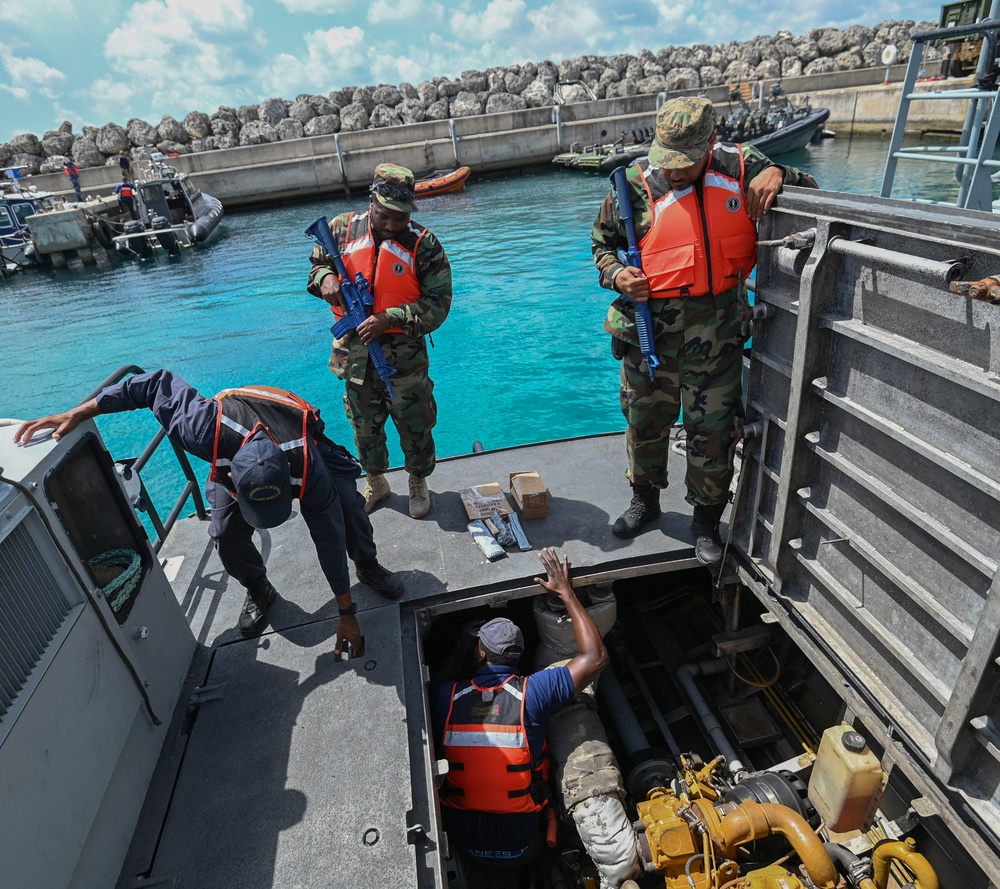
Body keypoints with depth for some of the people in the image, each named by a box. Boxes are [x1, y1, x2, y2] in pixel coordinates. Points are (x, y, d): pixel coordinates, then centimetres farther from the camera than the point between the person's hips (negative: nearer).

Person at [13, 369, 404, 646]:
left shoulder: (309, 469, -45)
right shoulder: (205, 432, -46)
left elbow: (329, 540, -35)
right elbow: (159, 382, -29)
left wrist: (347, 613, -26)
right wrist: (77, 414, -26)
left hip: (305, 444, -1)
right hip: (235, 454, 2)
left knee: (348, 506, -21)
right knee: (226, 534, -17)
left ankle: (368, 567, 9)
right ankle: (258, 591, 13)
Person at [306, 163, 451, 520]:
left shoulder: (424, 245, -11)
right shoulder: (343, 229, -2)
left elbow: (437, 305, -13)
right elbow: (317, 266, 15)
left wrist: (390, 319, -24)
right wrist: (326, 278, -10)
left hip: (404, 356, -3)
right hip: (354, 351, 3)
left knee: (414, 426, 9)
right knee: (364, 426, 18)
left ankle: (418, 484, 35)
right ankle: (375, 482, 42)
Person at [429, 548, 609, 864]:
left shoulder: (447, 697, -18)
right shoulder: (532, 692, -24)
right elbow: (596, 657, -16)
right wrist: (566, 592, -12)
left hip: (463, 840, 2)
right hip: (521, 844, -1)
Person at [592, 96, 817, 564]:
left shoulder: (741, 168, -2)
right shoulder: (636, 184, -5)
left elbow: (811, 193, 12)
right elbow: (603, 242, 9)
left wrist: (778, 174, -11)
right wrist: (615, 274, -12)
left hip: (715, 336, 0)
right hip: (650, 330, 0)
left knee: (712, 432, 8)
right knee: (645, 423, 16)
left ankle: (707, 520, 32)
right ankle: (645, 499, 42)